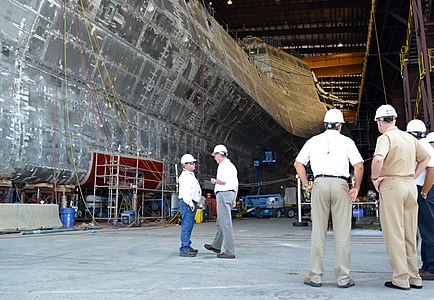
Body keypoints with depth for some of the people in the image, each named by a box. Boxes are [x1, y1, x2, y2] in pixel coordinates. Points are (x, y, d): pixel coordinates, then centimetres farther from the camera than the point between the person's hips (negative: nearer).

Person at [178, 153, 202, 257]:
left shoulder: (191, 175, 23)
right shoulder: (185, 176, -11)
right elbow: (185, 191, -21)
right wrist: (190, 203, -25)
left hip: (192, 204, 11)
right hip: (187, 204, -11)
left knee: (189, 226, 16)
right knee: (186, 226, -12)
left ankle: (187, 246, 25)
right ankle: (184, 250, -12)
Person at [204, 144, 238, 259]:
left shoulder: (224, 165, -11)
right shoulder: (231, 166, 19)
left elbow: (223, 181, -25)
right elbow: (236, 184, 21)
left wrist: (214, 181, -5)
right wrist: (234, 199, 23)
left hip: (224, 194, -10)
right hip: (231, 194, 10)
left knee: (225, 223, -9)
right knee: (221, 222, 20)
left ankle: (229, 251, -7)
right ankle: (217, 246, 33)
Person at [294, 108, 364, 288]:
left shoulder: (313, 141, 13)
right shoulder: (346, 141, 7)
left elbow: (298, 163, 11)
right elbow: (359, 166, -4)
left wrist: (306, 185, 14)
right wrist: (356, 188, 5)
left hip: (320, 184, 2)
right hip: (340, 185, -1)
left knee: (318, 232, 4)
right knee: (342, 233, 3)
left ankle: (315, 276, 7)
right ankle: (343, 277, 7)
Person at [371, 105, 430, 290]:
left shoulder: (385, 138, -10)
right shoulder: (410, 137, 13)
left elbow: (378, 159, -29)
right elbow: (426, 157, 23)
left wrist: (374, 178, -13)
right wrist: (413, 176, 19)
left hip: (391, 186, -7)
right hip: (411, 186, 7)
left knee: (394, 235, -1)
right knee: (410, 235, 13)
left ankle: (401, 279, 3)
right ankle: (414, 278, 20)